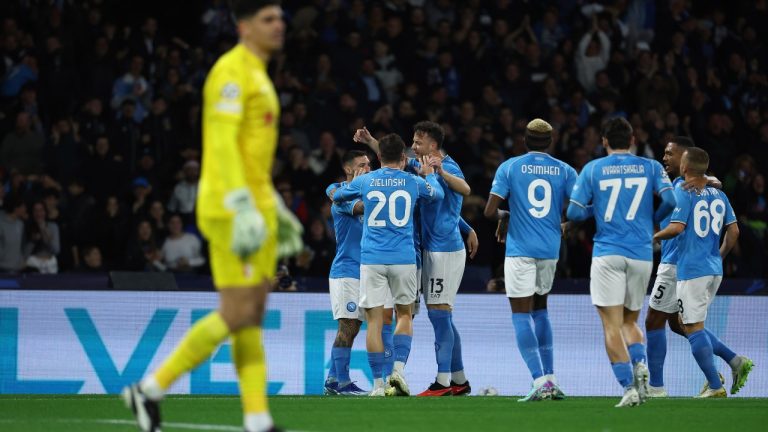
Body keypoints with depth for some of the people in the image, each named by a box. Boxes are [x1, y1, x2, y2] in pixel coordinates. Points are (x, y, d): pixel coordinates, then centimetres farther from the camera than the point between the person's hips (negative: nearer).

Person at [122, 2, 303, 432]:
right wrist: (244, 208, -26)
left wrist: (274, 207, 24)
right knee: (237, 313, -11)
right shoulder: (232, 71, -12)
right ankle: (151, 389, -2)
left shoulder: (257, 75, 19)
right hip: (230, 208, -10)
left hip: (255, 207, 10)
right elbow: (223, 144, -20)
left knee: (254, 314, 6)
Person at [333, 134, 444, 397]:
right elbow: (438, 194, 25)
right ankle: (399, 368, -5)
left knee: (374, 320, 1)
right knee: (404, 315, 15)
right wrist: (429, 173, 43)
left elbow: (336, 196, 21)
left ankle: (378, 384, -2)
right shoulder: (414, 183, 3)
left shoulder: (364, 181, 3)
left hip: (371, 258, 0)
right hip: (404, 259, 0)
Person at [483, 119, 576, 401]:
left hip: (520, 249, -4)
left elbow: (490, 211, -7)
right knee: (540, 310, 20)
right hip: (550, 250, 4)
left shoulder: (509, 167, -2)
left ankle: (540, 381, -15)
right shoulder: (565, 171, 4)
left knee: (522, 315, -2)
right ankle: (550, 379, 15)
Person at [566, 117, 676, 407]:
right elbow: (669, 199, -7)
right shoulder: (650, 167, 6)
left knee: (612, 325, -2)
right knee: (629, 320, 18)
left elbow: (574, 212, 0)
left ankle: (628, 386, -15)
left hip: (607, 255, -2)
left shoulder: (592, 169, 4)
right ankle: (640, 363, -10)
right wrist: (652, 220, 13)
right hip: (642, 255, 2)